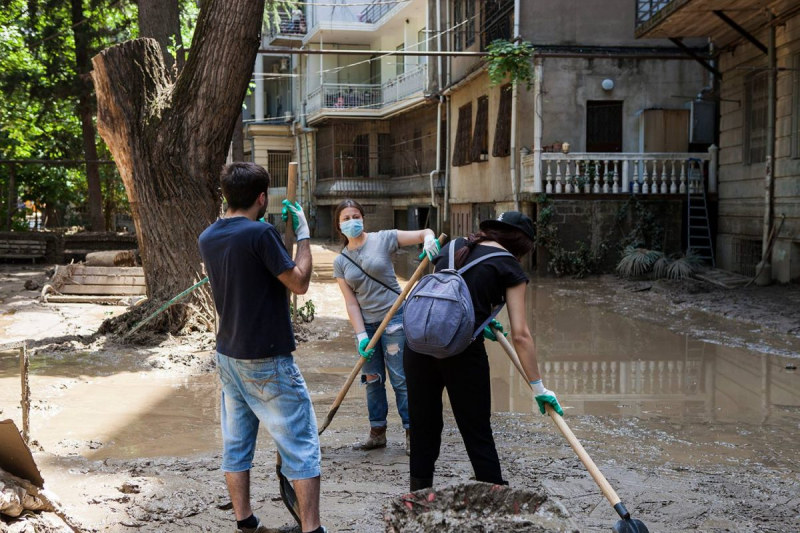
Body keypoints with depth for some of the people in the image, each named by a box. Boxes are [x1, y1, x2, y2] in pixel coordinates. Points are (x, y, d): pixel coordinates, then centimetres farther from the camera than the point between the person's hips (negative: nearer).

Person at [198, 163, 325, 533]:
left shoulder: (208, 239, 5)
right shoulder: (261, 233, -19)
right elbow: (299, 283, -13)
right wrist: (302, 234, -4)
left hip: (228, 357, 7)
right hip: (267, 361, -7)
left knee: (236, 442, 12)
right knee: (301, 443, 1)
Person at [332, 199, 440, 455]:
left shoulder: (383, 239, -4)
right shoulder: (340, 262, 5)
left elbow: (424, 233, -3)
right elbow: (351, 302, 1)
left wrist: (429, 240, -27)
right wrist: (361, 335, -8)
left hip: (394, 318, -4)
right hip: (366, 325, 4)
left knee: (400, 378, -4)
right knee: (373, 380, 10)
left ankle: (412, 433, 4)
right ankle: (377, 432, 21)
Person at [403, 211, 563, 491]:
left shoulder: (453, 246, 18)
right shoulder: (509, 267, 3)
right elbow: (520, 335, -3)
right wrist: (539, 387, 2)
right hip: (462, 351, -5)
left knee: (424, 429, 15)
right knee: (478, 435, 6)